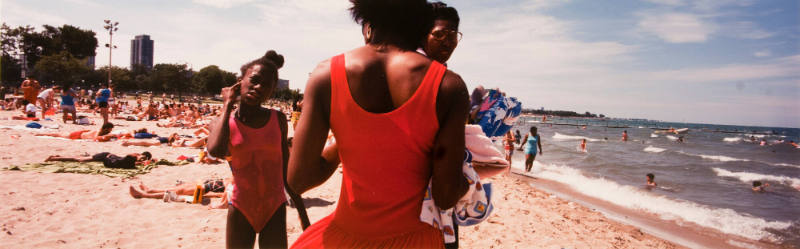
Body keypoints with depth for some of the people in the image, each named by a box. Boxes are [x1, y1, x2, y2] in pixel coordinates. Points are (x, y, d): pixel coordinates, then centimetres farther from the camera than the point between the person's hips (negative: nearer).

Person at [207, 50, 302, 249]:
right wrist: (227, 105, -15)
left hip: (275, 208, 1)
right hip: (241, 210, 0)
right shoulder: (225, 121, -5)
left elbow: (286, 169, 7)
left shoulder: (278, 120, -2)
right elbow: (216, 151, -29)